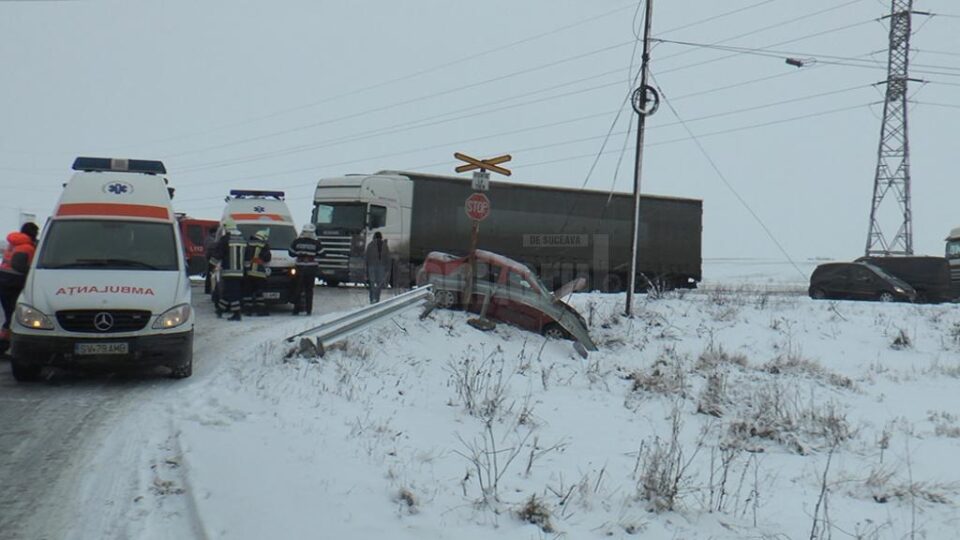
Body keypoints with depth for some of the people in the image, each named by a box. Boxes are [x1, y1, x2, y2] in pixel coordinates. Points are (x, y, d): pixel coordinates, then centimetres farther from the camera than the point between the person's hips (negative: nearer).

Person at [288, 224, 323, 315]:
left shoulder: (297, 242, -5)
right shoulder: (316, 243, -6)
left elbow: (291, 253, 2)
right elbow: (321, 253, 2)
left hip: (300, 267, 0)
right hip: (311, 268, 0)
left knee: (298, 289, 6)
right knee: (309, 289, 6)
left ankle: (296, 309, 4)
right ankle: (308, 309, 3)